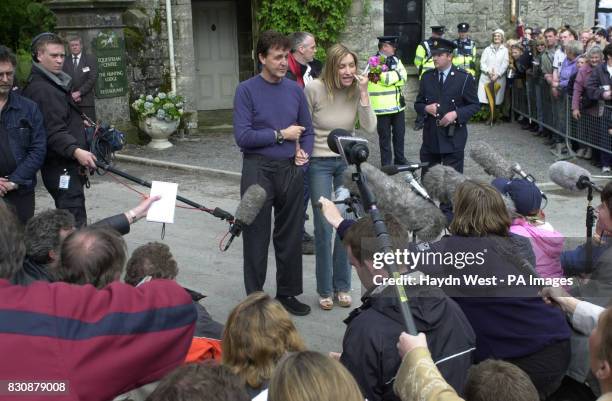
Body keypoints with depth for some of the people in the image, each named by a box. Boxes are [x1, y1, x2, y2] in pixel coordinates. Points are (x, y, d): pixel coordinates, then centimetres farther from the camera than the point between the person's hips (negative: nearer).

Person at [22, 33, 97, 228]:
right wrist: (76, 151, -38)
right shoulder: (40, 89, -16)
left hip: (67, 166, 11)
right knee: (75, 225, -14)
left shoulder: (54, 83, 18)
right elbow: (53, 131, -26)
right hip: (61, 169, -11)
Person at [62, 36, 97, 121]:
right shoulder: (65, 62, 11)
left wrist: (79, 92, -11)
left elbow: (92, 79, -3)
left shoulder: (90, 59, 6)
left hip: (86, 101, -1)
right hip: (69, 101, 1)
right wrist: (71, 95, -7)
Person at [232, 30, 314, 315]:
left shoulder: (295, 90, 8)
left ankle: (287, 293, 26)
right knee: (257, 237, 5)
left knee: (290, 236, 11)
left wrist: (304, 152, -6)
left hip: (291, 170, 4)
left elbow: (307, 131, 13)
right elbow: (242, 136, -13)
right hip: (258, 170, -4)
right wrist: (281, 135, -10)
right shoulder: (247, 90, -5)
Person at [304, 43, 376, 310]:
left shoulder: (357, 90, -5)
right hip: (319, 163, -3)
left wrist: (363, 93, -19)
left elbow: (370, 128, -13)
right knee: (323, 228, -3)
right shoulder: (314, 90, -13)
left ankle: (342, 286, 21)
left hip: (347, 161, 3)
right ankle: (325, 290, 12)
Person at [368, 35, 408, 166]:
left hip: (397, 105, 6)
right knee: (385, 137, 4)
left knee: (399, 134, 14)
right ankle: (386, 165, 13)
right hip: (382, 106, -6)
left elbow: (403, 77, -2)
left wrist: (390, 76, -15)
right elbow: (386, 79, -22)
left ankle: (400, 162, 27)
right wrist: (396, 74, -7)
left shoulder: (395, 60, 11)